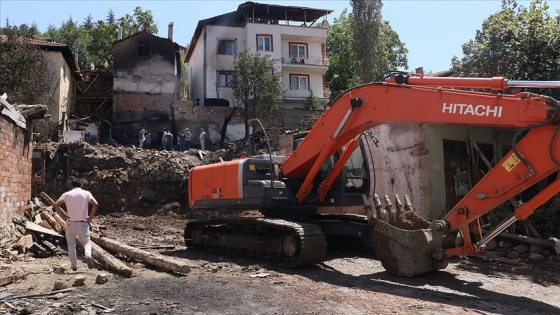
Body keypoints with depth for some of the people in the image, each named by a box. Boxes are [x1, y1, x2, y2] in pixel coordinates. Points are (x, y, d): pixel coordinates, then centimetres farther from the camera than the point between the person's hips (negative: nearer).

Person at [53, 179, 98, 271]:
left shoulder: (67, 194, 3)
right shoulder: (86, 193, -1)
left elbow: (56, 205, -6)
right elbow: (95, 204, -13)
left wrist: (63, 216, 0)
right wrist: (91, 217, -5)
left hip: (70, 223, 1)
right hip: (83, 223, -1)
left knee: (71, 244, 14)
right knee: (86, 242, 12)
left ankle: (74, 265, 14)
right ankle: (88, 255, -16)